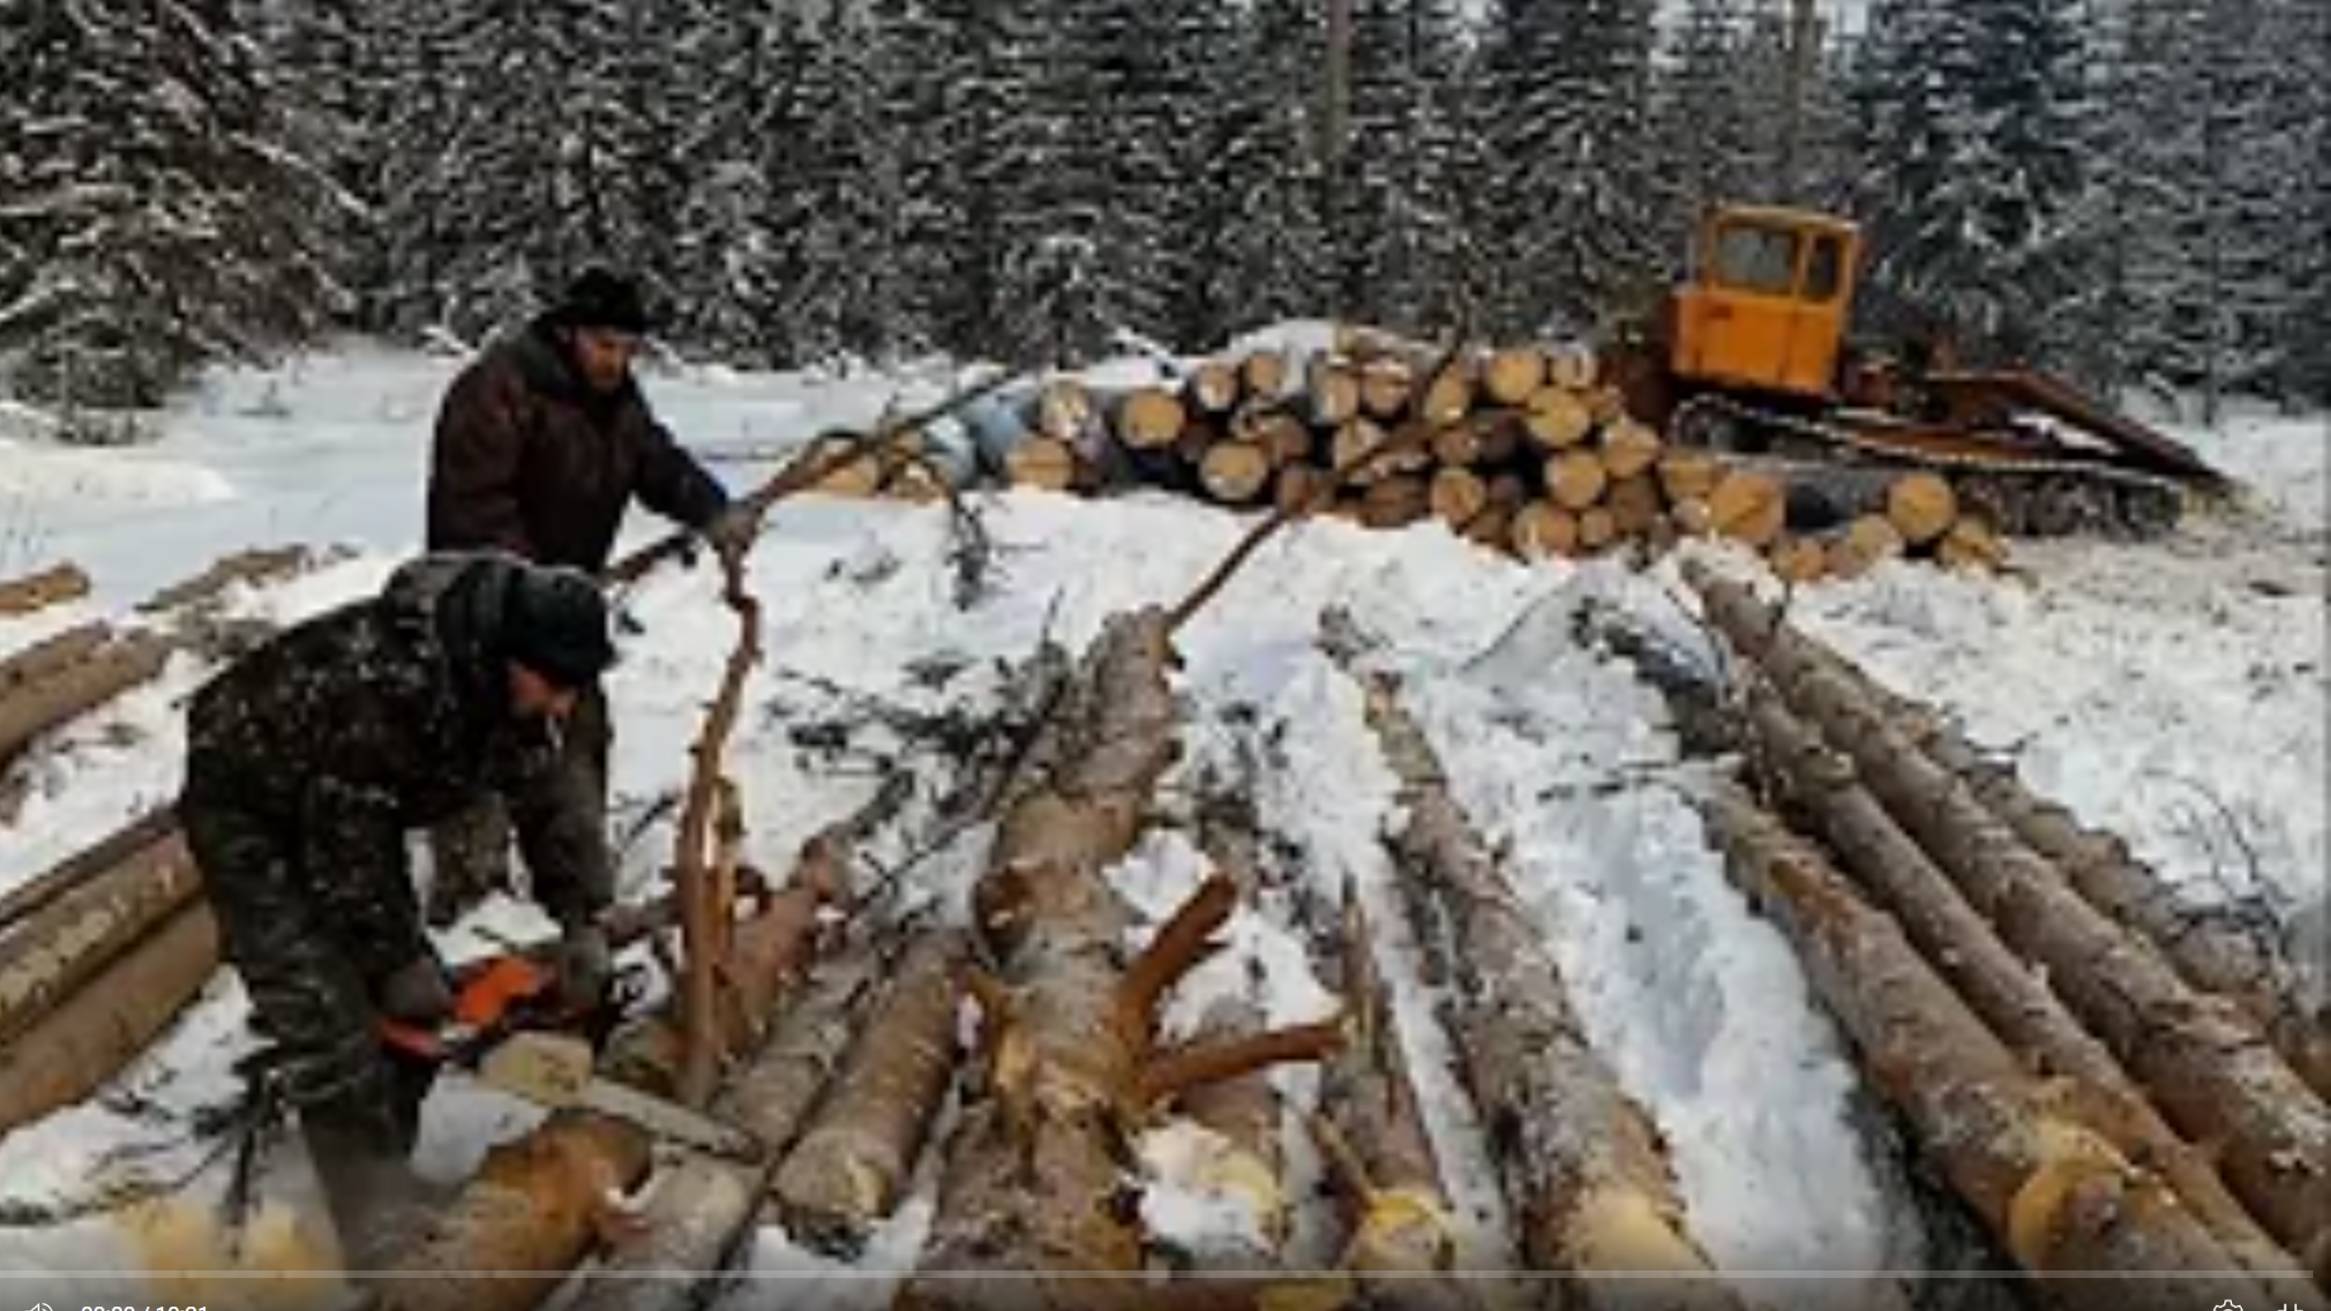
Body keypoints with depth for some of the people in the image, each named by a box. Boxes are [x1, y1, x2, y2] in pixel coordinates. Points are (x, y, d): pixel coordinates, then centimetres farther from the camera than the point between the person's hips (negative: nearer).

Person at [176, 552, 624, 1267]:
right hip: (244, 810, -8)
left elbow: (550, 798, -4)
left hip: (347, 811, 8)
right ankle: (383, 1228, -11)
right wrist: (396, 962, -19)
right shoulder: (382, 684, -39)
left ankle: (383, 1173, 19)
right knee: (331, 1019, -16)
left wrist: (583, 922, -10)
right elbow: (349, 849, -30)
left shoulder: (504, 680, -15)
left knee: (415, 1002, 4)